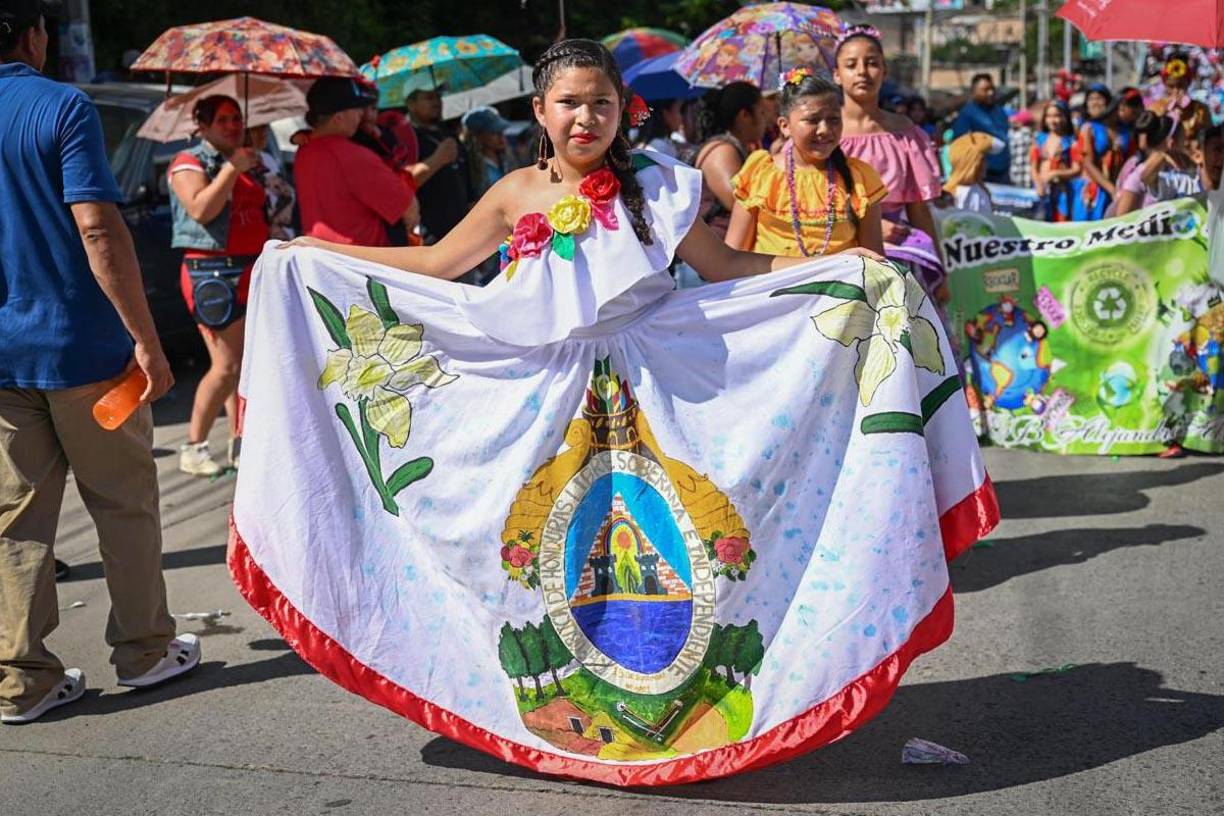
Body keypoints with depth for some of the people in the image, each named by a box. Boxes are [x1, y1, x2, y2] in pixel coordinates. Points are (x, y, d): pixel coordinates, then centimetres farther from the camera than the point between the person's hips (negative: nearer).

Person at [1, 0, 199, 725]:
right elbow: (98, 229, -18)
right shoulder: (62, 107, -10)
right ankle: (145, 650, 21)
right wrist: (146, 338, -14)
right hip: (82, 347, -5)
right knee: (124, 505, 10)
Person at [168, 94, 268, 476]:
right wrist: (232, 168, -18)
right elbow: (201, 208, -21)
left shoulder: (249, 162, 20)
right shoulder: (188, 163, -2)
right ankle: (193, 448, -1)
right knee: (228, 365, -11)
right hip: (212, 271, -7)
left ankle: (241, 442, 14)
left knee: (248, 362, 6)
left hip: (252, 270, 8)